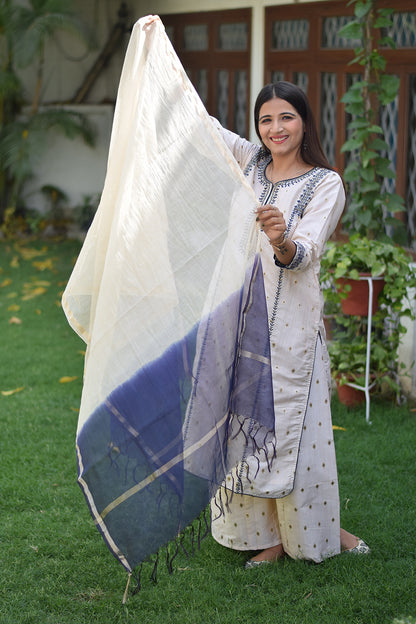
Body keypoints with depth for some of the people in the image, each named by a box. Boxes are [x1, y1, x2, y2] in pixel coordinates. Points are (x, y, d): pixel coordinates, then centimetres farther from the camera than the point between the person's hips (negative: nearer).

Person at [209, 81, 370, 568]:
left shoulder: (326, 183, -3)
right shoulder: (249, 162, 10)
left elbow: (303, 255, -16)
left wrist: (282, 240, -39)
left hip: (290, 322, -4)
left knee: (292, 424, -1)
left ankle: (319, 530, 17)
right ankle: (268, 535, 17)